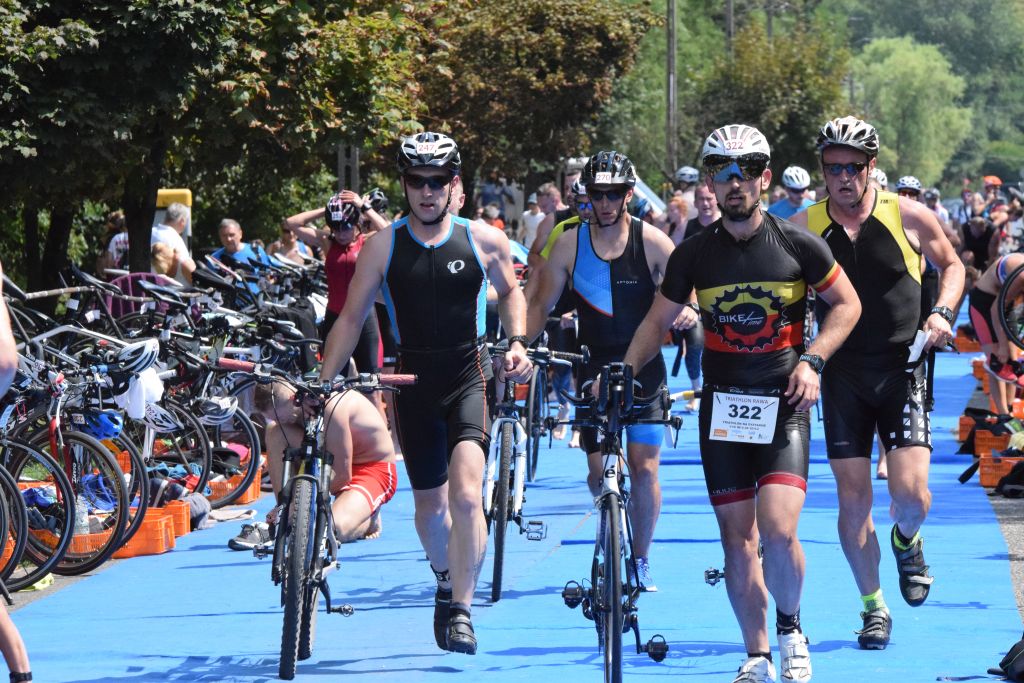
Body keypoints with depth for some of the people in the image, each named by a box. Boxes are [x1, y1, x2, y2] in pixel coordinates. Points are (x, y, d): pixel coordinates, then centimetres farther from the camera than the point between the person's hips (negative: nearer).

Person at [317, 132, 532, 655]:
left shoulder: (485, 240, -2)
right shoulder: (383, 245, -2)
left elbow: (510, 292, 17)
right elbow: (351, 318, 3)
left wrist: (517, 343, 1)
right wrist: (321, 383, -3)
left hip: (469, 379, -2)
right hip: (413, 382, 2)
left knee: (466, 495, -20)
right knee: (430, 503, 13)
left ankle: (461, 611, -13)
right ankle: (445, 579, 41)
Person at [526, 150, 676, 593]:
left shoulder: (652, 241, -3)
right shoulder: (569, 245, 1)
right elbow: (540, 306, 5)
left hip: (644, 366, -1)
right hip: (594, 368, 1)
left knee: (644, 467, -6)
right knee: (599, 474, -3)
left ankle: (641, 561, 9)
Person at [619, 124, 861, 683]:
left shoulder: (797, 245, -4)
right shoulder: (694, 254, 1)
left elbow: (847, 305, 6)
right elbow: (658, 322, 10)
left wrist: (811, 360, -7)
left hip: (783, 404, -2)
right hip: (722, 407, 2)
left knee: (778, 530, -18)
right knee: (737, 537, 3)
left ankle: (790, 628, 9)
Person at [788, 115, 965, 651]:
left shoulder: (908, 216, -4)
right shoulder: (804, 227, -2)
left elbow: (951, 264, 12)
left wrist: (942, 311, -5)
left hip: (901, 370, -1)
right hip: (843, 375, 1)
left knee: (911, 494, -12)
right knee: (853, 499, 0)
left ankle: (906, 541, 24)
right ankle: (873, 608, 15)